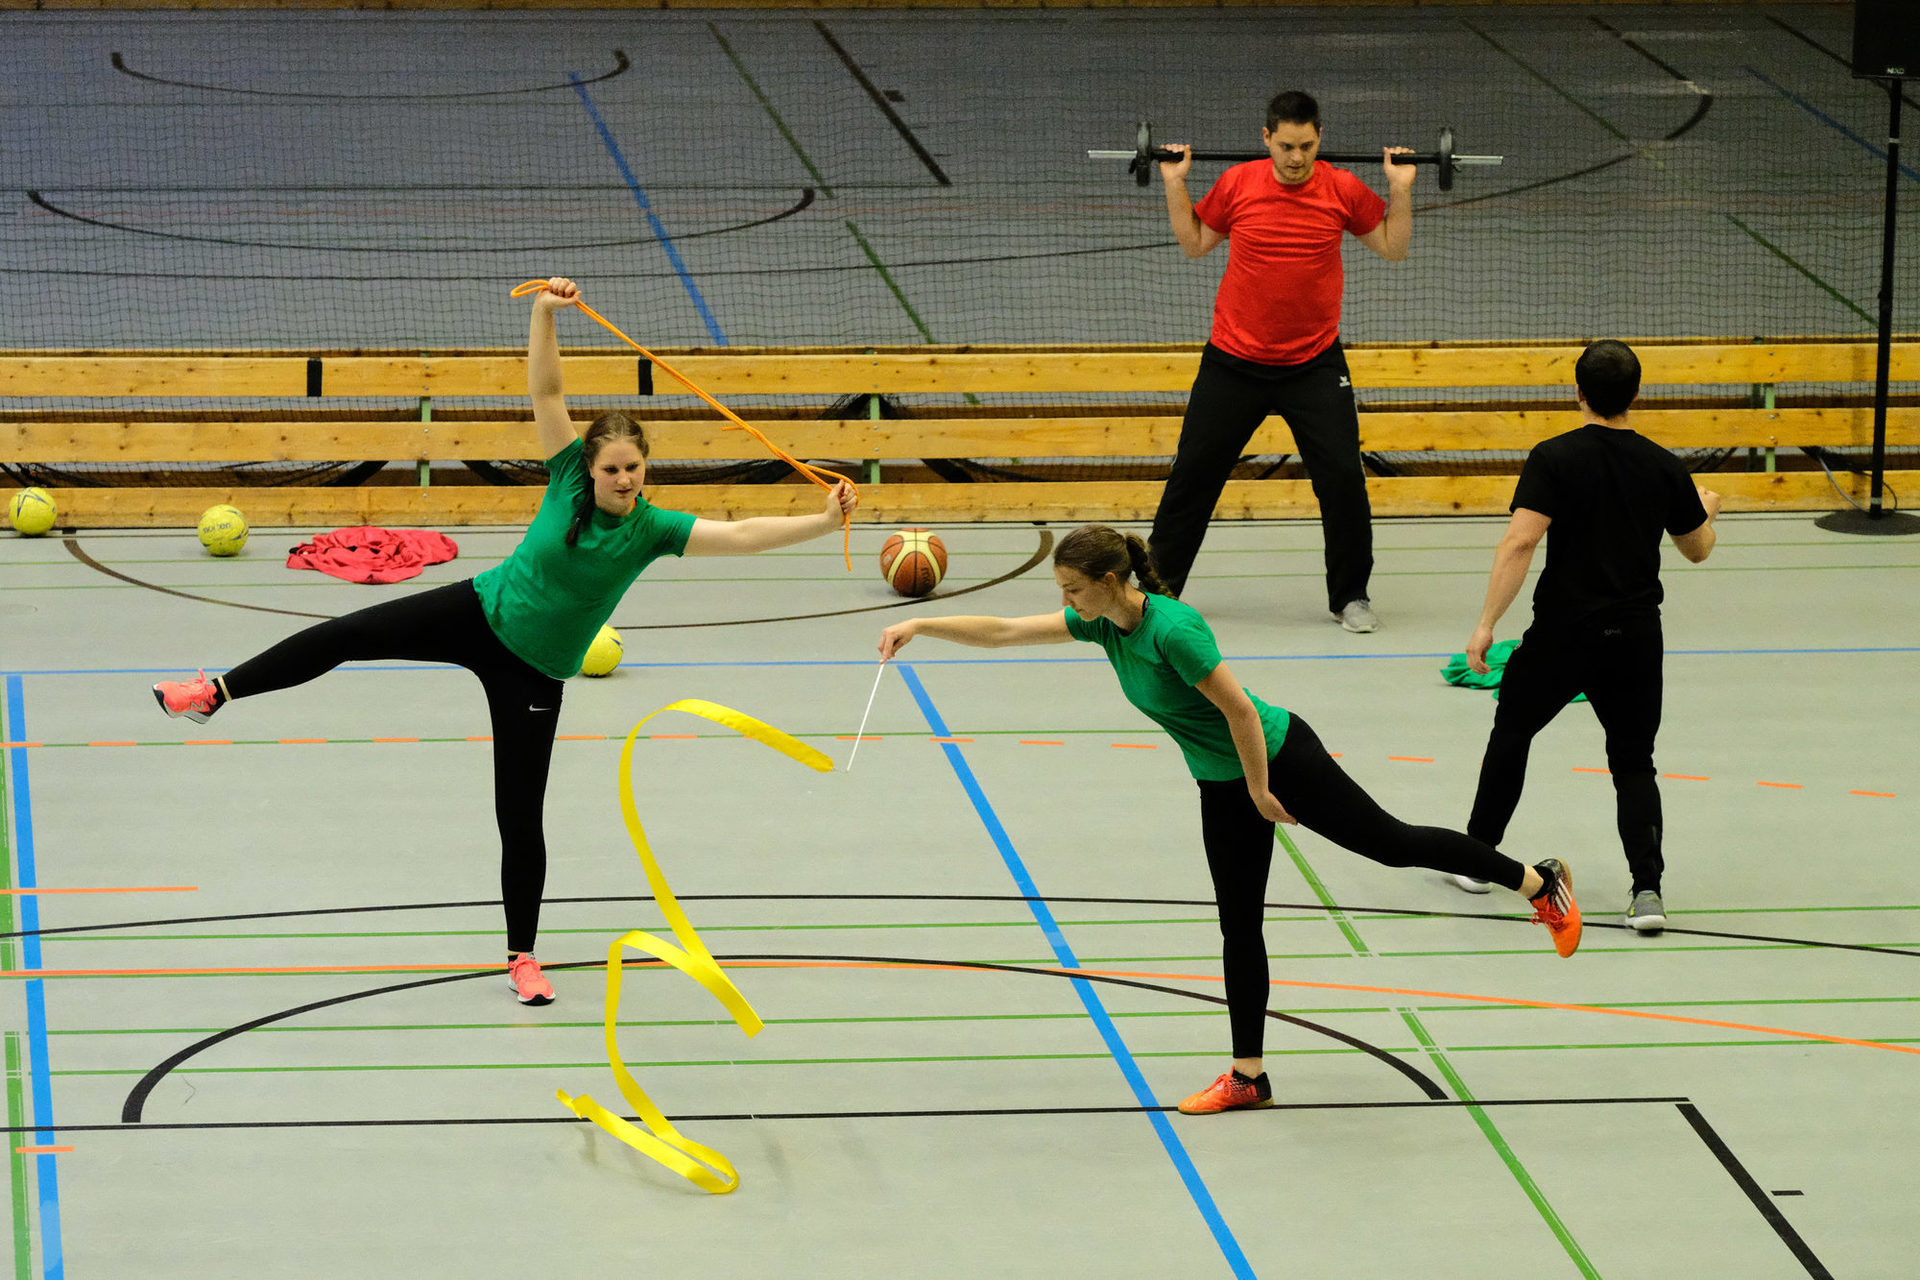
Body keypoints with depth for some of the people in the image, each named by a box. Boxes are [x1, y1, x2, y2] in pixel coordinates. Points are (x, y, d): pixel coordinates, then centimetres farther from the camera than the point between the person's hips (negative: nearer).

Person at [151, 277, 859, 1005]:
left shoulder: (651, 530, -15)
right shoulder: (569, 477, -13)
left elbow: (741, 536, -23)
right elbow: (544, 392, -20)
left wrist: (824, 523, -36)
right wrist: (545, 315, -35)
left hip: (531, 672, -1)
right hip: (477, 614, 1)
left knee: (521, 817, 3)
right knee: (347, 637, -10)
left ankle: (522, 957, 18)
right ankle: (217, 692, 6)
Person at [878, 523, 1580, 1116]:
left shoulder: (1172, 629, -32)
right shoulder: (1102, 623, -7)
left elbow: (1239, 709, -27)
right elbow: (1003, 632, 0)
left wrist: (1260, 789, -19)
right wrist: (919, 625, -6)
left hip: (1277, 758, -8)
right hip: (1222, 785, 8)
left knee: (1391, 843, 3)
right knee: (1238, 926, 10)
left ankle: (1537, 881, 21)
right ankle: (1248, 1075, 16)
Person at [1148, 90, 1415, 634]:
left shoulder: (1343, 189, -6)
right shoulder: (1237, 184, -5)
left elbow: (1393, 248, 5)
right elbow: (1194, 243, 9)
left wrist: (1401, 189, -7)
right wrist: (1175, 184, 1)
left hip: (1315, 363, 0)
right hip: (1234, 359, 0)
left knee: (1343, 477, -5)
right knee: (1193, 475, 6)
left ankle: (1350, 597, 11)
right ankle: (1157, 585, 20)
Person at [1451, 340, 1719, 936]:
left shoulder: (1554, 458, -10)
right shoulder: (1664, 467, 1)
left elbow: (1520, 541, -20)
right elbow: (1698, 548, 15)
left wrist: (1487, 623, -18)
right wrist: (1704, 509, 38)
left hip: (1564, 632, -2)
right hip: (1636, 637, 2)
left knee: (1511, 734, 20)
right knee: (1633, 761, 11)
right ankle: (1647, 887, -5)